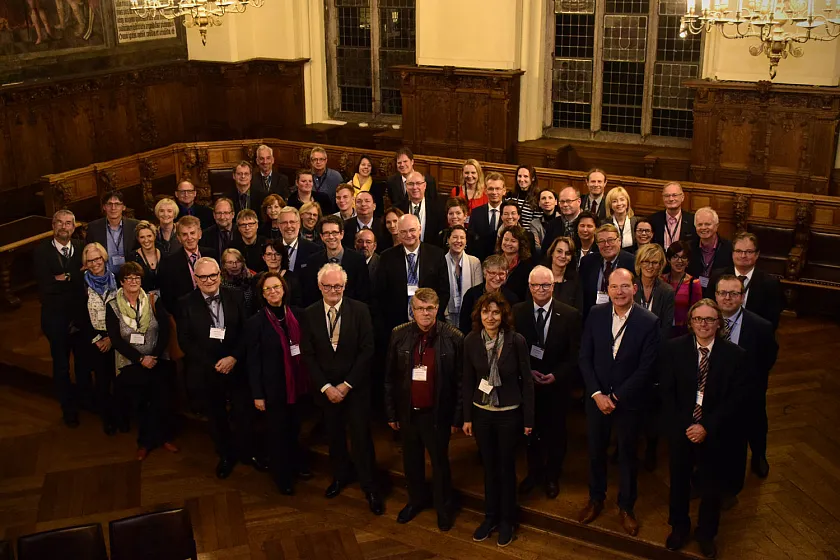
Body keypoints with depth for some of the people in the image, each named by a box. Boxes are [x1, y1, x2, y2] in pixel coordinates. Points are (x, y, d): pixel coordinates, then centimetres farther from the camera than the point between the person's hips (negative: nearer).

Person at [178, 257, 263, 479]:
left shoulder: (236, 297, -3)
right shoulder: (186, 303, -5)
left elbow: (246, 331, -3)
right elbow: (185, 340, -6)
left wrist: (234, 357, -15)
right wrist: (213, 365, -12)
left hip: (237, 367, 0)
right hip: (206, 371, 0)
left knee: (245, 412, 5)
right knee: (216, 416, 14)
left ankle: (247, 452, 27)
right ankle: (226, 456, 33)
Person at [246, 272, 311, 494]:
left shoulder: (296, 315, -2)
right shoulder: (255, 322, -12)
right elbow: (253, 361, -10)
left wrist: (308, 379, 3)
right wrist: (257, 394, -11)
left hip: (296, 384, 4)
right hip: (273, 386, -4)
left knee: (294, 427, 21)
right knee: (277, 431, 10)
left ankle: (297, 464, 43)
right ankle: (282, 476, 28)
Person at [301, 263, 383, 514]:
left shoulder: (360, 310, -10)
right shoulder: (310, 314, -4)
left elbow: (367, 350, -11)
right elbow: (308, 355, -3)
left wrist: (346, 385, -13)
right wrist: (325, 387, -11)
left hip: (356, 387, -2)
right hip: (326, 387, 2)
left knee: (361, 437, 2)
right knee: (334, 435, 16)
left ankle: (369, 487, 17)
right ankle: (340, 475, 37)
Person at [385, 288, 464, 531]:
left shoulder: (453, 338, -13)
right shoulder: (399, 335, -7)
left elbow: (460, 381, -8)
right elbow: (390, 377, 0)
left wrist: (457, 417, -7)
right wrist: (391, 413, 2)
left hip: (437, 413, -2)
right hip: (407, 412, 3)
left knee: (440, 462, 14)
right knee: (412, 460, 20)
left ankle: (443, 507, 35)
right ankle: (416, 500, 43)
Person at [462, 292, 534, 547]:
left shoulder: (516, 340, -15)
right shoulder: (471, 341, -7)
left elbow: (526, 380, -9)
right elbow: (468, 381, 1)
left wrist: (529, 418, -6)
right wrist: (467, 417, 2)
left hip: (509, 413, -2)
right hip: (481, 413, 2)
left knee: (506, 467, 11)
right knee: (488, 466, 16)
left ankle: (507, 520, 29)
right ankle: (490, 516, 34)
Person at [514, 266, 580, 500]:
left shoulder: (570, 315, -9)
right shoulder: (517, 312, -6)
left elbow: (575, 354, -7)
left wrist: (556, 375, -18)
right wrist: (527, 372, -14)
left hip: (557, 385, -1)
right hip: (527, 384, 1)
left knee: (555, 433, 15)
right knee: (530, 431, 15)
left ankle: (552, 476, 35)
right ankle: (534, 472, 37)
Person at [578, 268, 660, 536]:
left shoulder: (649, 322, -14)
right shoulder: (596, 314, -6)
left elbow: (646, 368, -13)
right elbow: (584, 357, -3)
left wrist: (616, 397, -14)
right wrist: (597, 394, -11)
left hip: (628, 400, -2)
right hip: (596, 396, 2)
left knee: (627, 454, 14)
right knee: (596, 451, 15)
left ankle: (626, 507, 32)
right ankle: (596, 499, 37)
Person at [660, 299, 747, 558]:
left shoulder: (735, 355, -11)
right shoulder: (673, 348, -9)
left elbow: (735, 399, -11)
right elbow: (667, 392, -6)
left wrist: (707, 427, -17)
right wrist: (684, 425, -14)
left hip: (715, 433, -1)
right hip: (680, 428, 1)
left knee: (712, 486, 16)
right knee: (679, 481, 18)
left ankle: (706, 534, 39)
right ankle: (679, 527, 41)